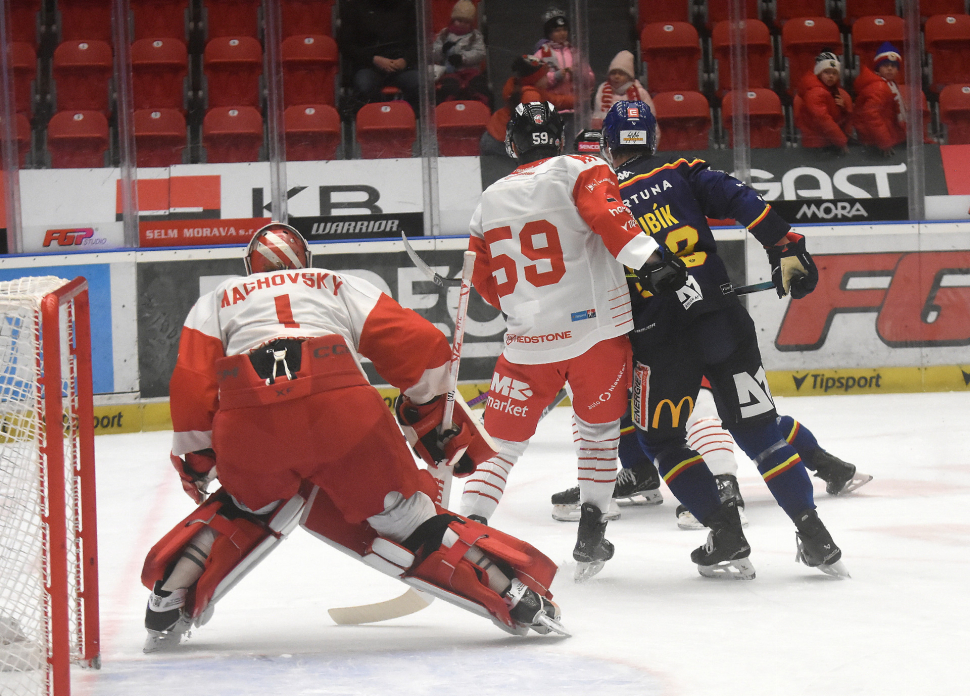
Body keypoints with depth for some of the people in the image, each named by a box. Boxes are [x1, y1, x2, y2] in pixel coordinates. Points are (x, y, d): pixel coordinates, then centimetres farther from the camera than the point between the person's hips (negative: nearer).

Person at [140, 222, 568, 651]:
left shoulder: (216, 301, 32)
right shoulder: (340, 285, 33)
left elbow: (191, 386, 19)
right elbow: (421, 346, 23)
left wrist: (195, 463, 30)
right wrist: (433, 418, 35)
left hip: (247, 423, 1)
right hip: (345, 412, -1)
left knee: (249, 507, 30)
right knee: (403, 515, 11)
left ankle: (168, 602, 19)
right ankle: (516, 593, 2)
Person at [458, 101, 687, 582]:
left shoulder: (491, 200, 14)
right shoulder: (579, 170, 1)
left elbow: (485, 281, 20)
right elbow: (606, 213, -20)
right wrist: (649, 258, -30)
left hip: (529, 343, 2)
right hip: (597, 329, -2)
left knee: (502, 440, 13)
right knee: (599, 429, 18)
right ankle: (590, 538, 12)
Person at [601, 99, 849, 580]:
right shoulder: (684, 175, 8)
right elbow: (746, 205, -4)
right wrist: (786, 249, 1)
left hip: (659, 338, -2)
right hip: (723, 320, 2)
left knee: (661, 440, 15)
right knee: (758, 428, 10)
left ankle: (727, 538, 6)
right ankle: (815, 538, 5)